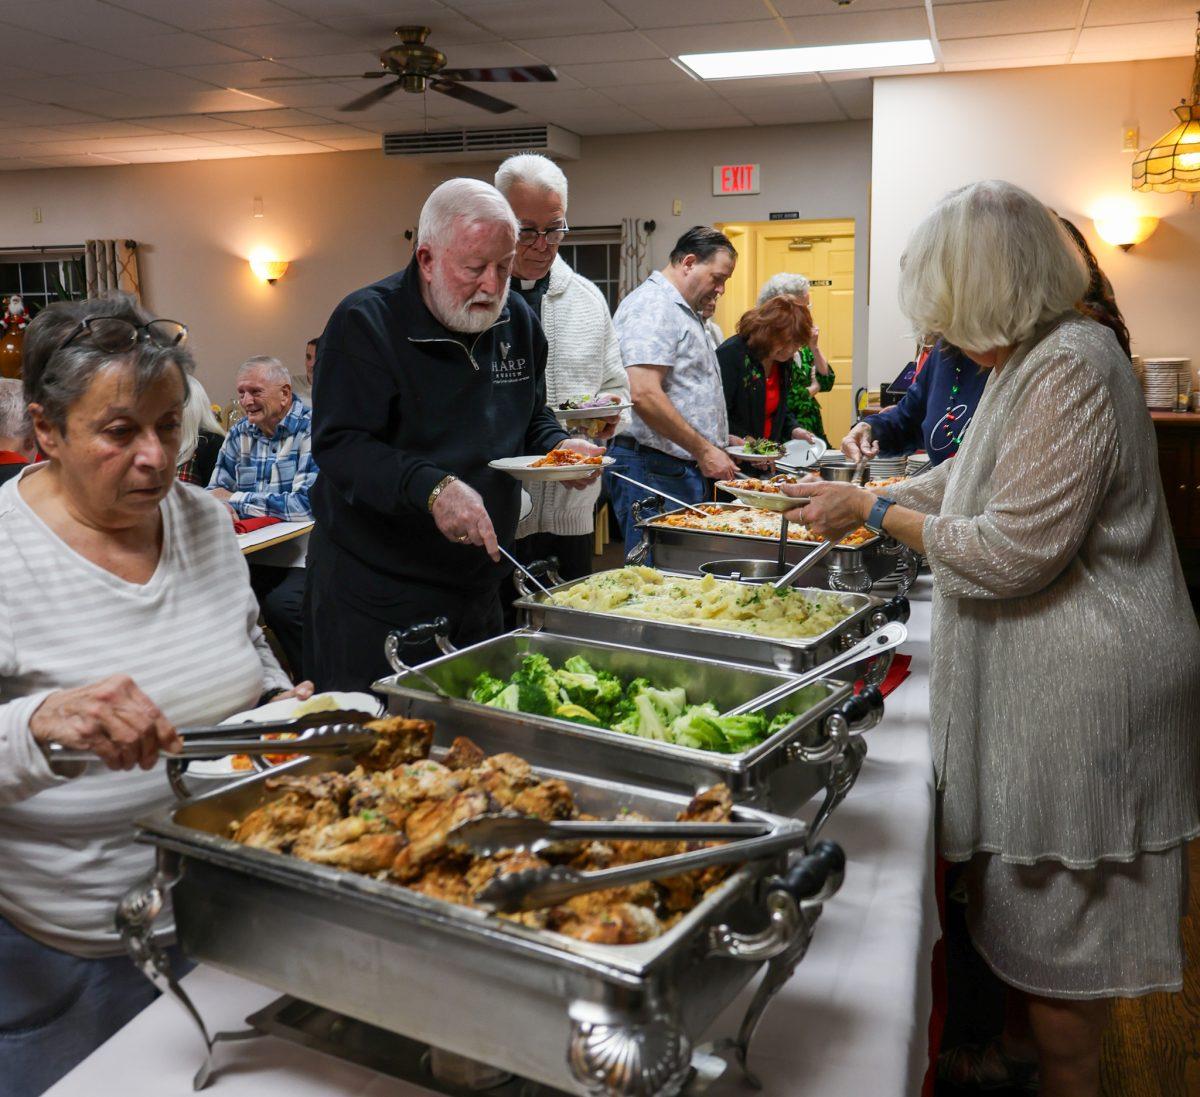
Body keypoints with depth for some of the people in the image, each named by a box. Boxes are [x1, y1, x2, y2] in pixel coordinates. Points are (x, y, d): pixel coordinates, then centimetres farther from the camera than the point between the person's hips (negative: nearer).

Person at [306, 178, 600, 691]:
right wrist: (431, 488, -36)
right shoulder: (364, 324, -13)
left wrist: (559, 446, -4)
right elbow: (340, 446, -21)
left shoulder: (517, 319, 7)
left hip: (479, 591, 6)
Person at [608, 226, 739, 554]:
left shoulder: (683, 310, 22)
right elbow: (644, 395, -23)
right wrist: (703, 449, -17)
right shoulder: (652, 305, -11)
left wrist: (722, 441, 21)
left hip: (686, 470, 10)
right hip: (654, 469, -10)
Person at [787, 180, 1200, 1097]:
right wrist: (860, 499, 16)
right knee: (1028, 895, 22)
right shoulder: (1031, 359, 10)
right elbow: (970, 478, 22)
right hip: (1042, 675, 10)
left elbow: (1012, 550, -25)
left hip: (1082, 690, -10)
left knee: (1060, 911, 7)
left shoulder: (1069, 369, -22)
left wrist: (876, 512, -14)